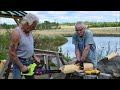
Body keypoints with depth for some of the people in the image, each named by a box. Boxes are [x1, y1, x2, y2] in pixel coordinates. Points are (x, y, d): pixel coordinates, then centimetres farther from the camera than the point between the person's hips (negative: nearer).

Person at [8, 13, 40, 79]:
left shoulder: (29, 31, 3)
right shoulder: (16, 33, -23)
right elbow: (11, 53, -23)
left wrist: (34, 56, 6)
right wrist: (21, 67, -18)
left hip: (30, 61, 8)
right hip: (19, 62, -8)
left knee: (31, 77, 17)